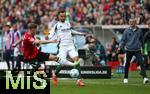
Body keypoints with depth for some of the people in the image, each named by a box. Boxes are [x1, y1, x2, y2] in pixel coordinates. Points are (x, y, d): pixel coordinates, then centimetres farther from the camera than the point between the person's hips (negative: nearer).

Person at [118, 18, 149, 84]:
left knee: (141, 63, -14)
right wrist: (120, 47, -12)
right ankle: (125, 78, 23)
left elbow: (141, 39, 18)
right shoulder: (126, 31, 2)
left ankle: (145, 77, -20)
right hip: (129, 50, 0)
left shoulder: (139, 30, 5)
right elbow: (123, 40, 3)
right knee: (127, 65, 8)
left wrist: (142, 47, 23)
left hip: (137, 50, 0)